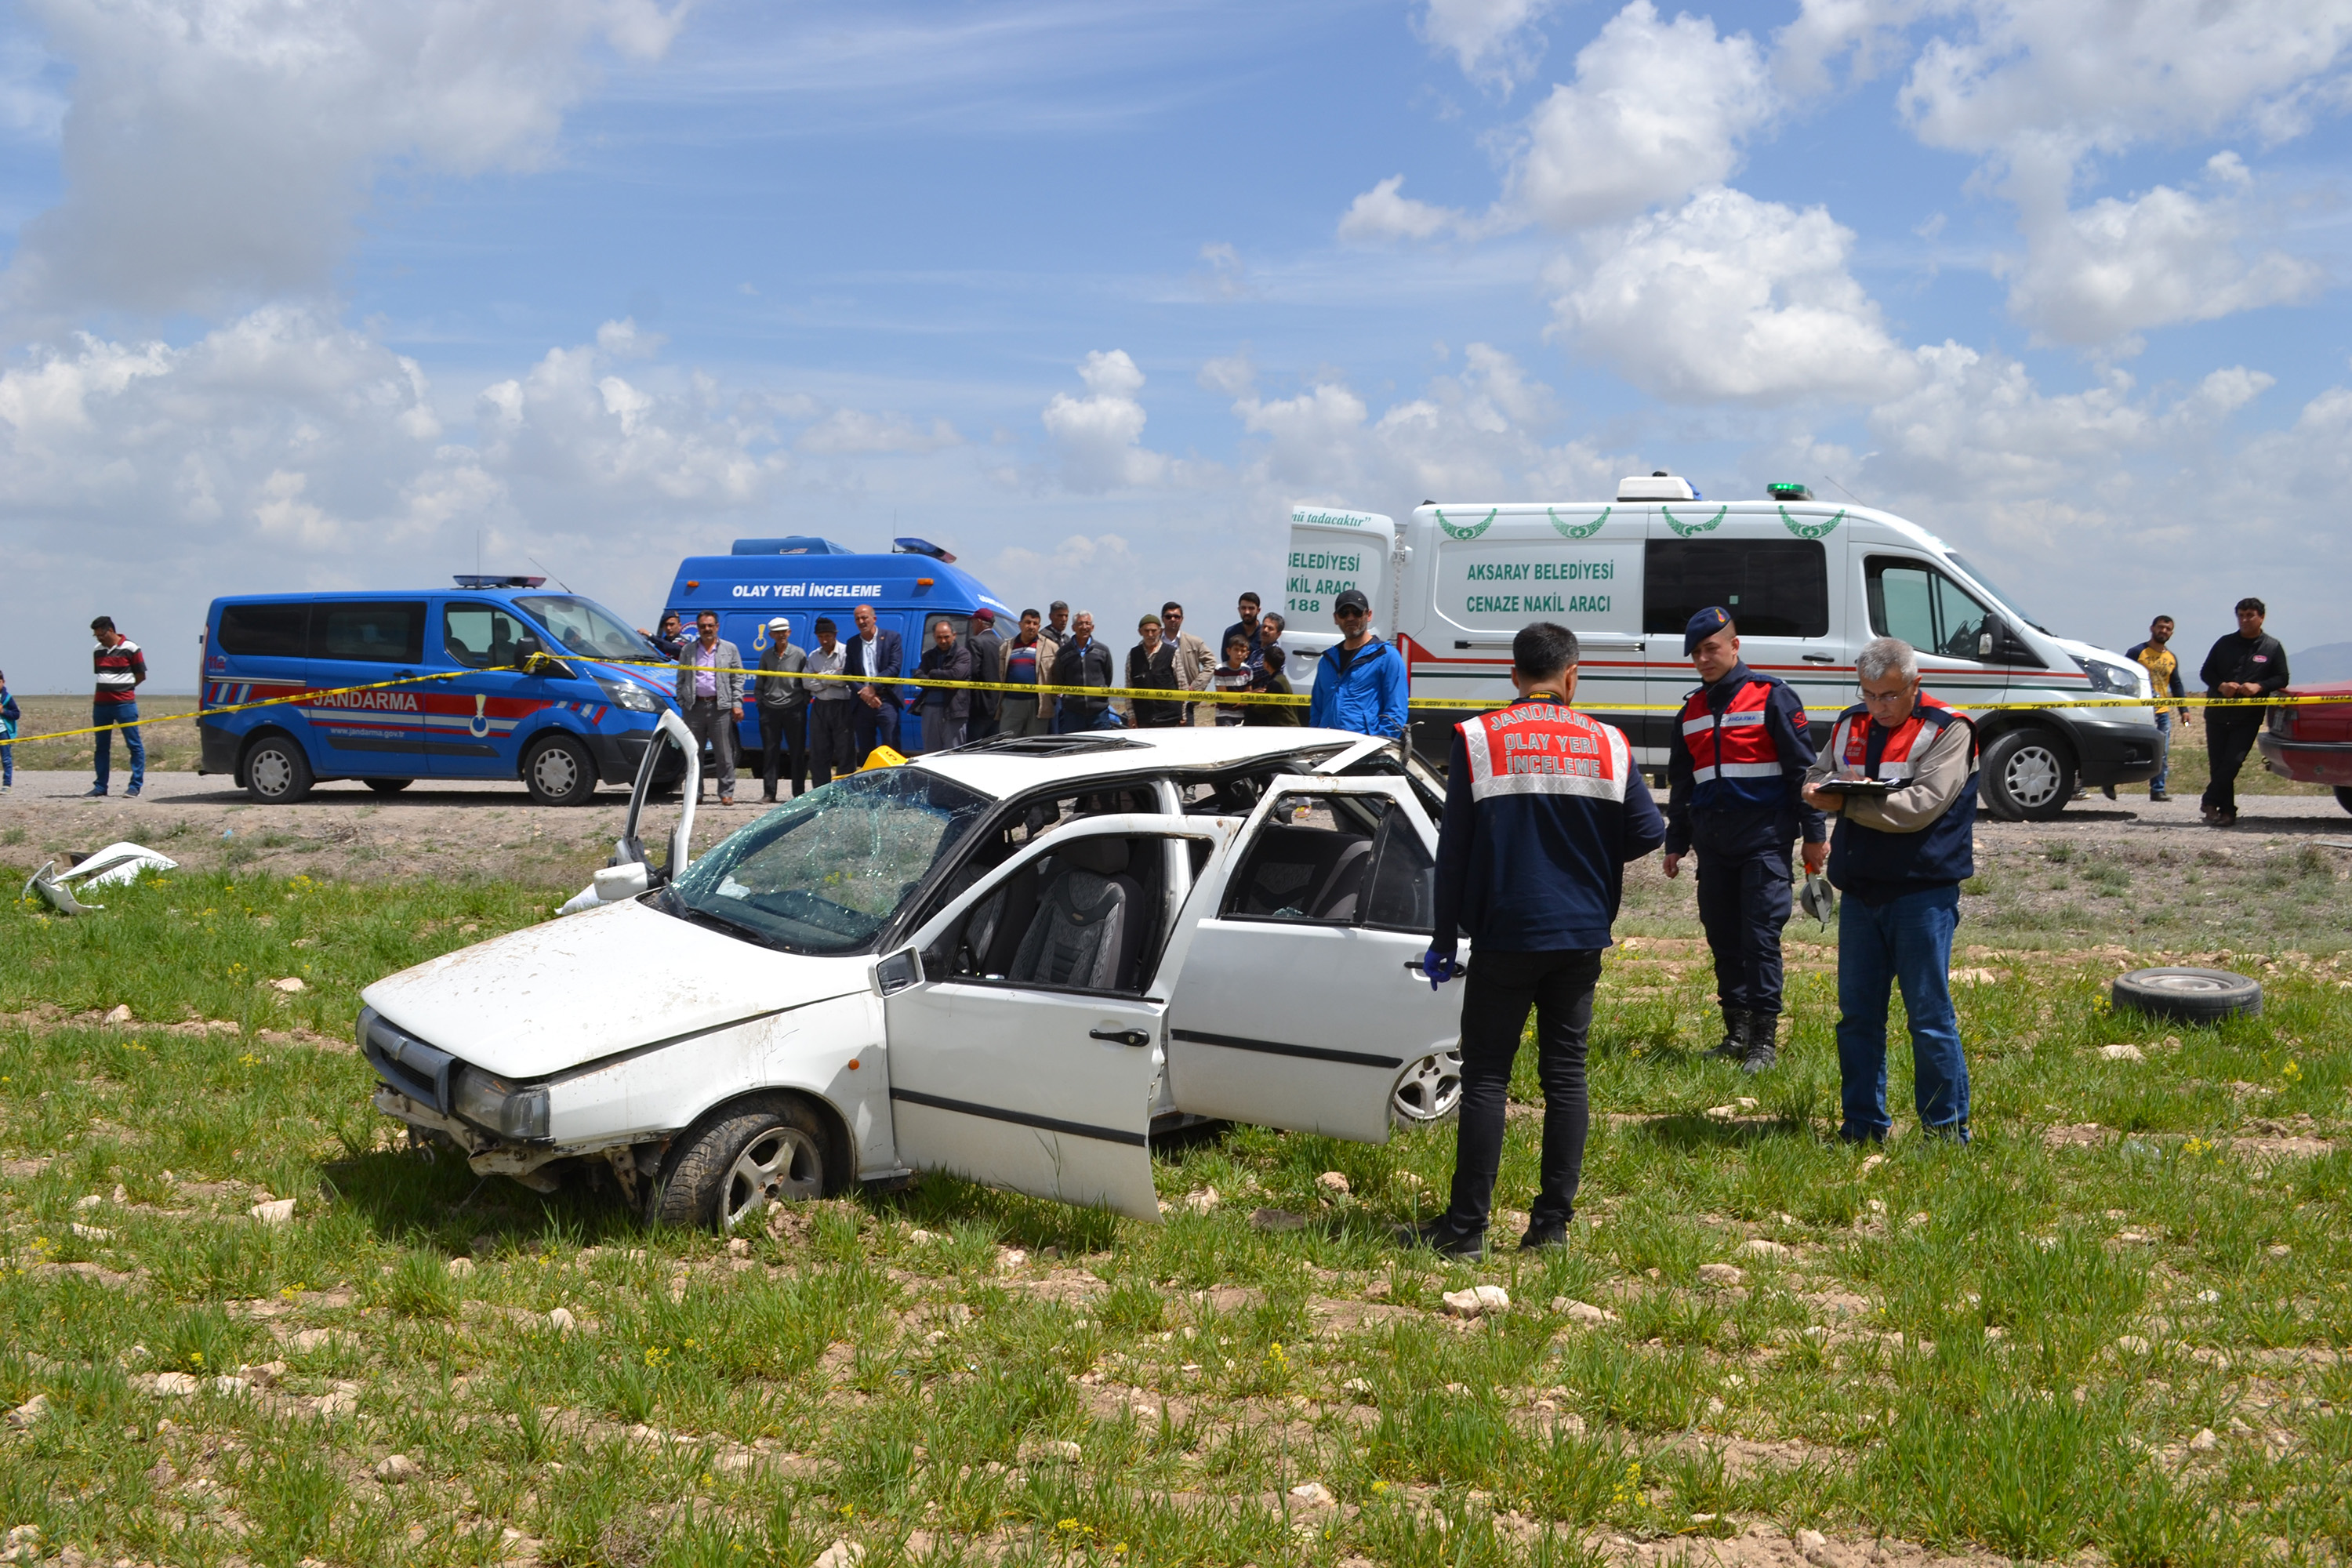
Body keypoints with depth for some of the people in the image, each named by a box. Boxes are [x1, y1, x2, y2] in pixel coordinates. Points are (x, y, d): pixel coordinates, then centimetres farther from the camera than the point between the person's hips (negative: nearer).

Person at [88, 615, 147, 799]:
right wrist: (110, 688, 11)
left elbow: (141, 675, 1)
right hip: (100, 704, 6)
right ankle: (101, 786, 12)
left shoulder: (130, 649, -3)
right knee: (102, 746, 8)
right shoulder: (97, 651, 12)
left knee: (135, 744, -4)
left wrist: (123, 688, 6)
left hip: (124, 703, -5)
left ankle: (135, 785, -1)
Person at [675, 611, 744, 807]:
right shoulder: (687, 650, 12)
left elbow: (738, 678, 8)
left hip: (720, 706, -2)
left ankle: (726, 793, 4)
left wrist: (737, 704, -1)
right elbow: (681, 679, 13)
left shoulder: (729, 649, 9)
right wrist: (682, 703, 4)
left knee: (724, 753, -2)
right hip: (694, 707, 2)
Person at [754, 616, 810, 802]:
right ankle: (768, 792, 8)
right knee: (769, 753, 3)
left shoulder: (799, 654, 2)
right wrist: (760, 701, 6)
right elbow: (760, 682, 15)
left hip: (794, 709, -2)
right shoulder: (766, 656, 9)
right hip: (770, 710, 2)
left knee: (797, 753, 1)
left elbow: (807, 682, 5)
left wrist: (804, 702, -2)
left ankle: (799, 793, 6)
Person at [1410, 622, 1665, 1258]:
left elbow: (1455, 848, -4)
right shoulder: (1606, 744, 1)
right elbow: (1647, 832, -1)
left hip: (1504, 937, -2)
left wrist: (1445, 940, 2)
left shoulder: (1478, 740, -4)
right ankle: (1552, 1222, 12)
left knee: (1485, 1075, 3)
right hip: (1581, 940, 2)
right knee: (1565, 1073, 9)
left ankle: (1467, 1225, 4)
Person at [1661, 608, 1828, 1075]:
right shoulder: (1692, 711, 16)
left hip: (1765, 838, -6)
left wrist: (1814, 832, -6)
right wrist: (1676, 843, 23)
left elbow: (1801, 767, -4)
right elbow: (1680, 783, 24)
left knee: (1760, 935, -8)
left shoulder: (1771, 696, -3)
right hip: (1713, 841, 6)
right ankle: (1737, 1031, 16)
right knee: (1723, 937, 7)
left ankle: (1765, 1039, -4)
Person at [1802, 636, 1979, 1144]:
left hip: (1923, 893, -6)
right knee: (1857, 1012, 10)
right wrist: (1818, 789, -6)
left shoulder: (1946, 731, -8)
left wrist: (1846, 804, -19)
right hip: (1859, 892, 6)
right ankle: (1863, 1125, 21)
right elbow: (1817, 774, 19)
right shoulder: (1850, 724, 12)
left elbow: (1920, 806, -19)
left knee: (1929, 1015, -2)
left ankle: (1947, 1128, 9)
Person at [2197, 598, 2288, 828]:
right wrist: (2221, 685, -12)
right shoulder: (2225, 643, 9)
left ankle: (2211, 803, -6)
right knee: (2218, 764, 2)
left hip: (2249, 716, -2)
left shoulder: (2272, 647, 6)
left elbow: (2282, 679, 3)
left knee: (2232, 762, -14)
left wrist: (2259, 686, -16)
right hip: (2217, 713, 2)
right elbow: (2206, 672, 9)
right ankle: (2227, 811, 10)